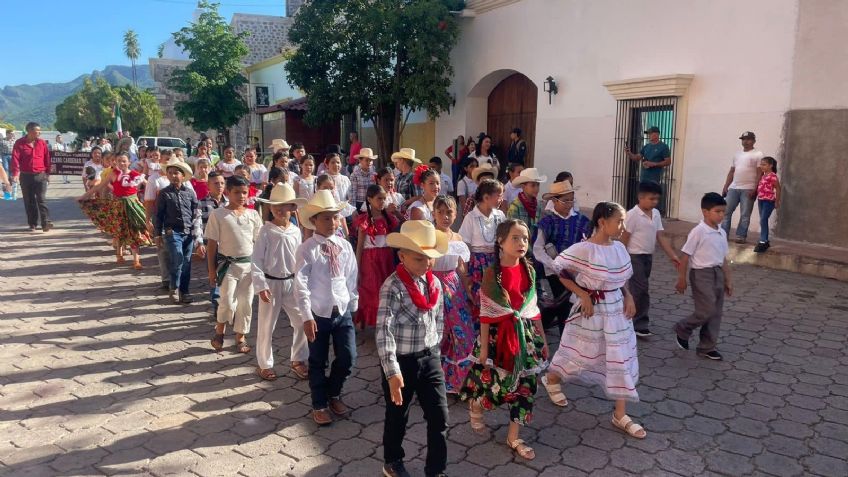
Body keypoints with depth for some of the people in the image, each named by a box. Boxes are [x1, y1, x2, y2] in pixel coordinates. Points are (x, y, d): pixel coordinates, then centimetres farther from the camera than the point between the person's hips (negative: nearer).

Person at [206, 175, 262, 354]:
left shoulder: (253, 215, 3)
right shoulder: (217, 214, -5)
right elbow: (212, 243, -3)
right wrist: (211, 270, -4)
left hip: (249, 264, 3)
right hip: (228, 264, -3)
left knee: (245, 303, 7)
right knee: (228, 302, -9)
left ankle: (240, 337, 22)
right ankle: (219, 331, 18)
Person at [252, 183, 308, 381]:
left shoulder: (296, 231, 2)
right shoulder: (266, 231, -9)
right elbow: (256, 261, -10)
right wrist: (261, 286, -16)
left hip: (292, 283, 4)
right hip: (271, 283, -3)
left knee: (301, 322, 4)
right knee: (266, 326, 7)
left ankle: (298, 360, 21)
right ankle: (265, 365, 23)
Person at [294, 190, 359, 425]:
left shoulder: (345, 246, 2)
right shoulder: (307, 248, -11)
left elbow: (352, 279, 9)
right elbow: (300, 284, -13)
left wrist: (354, 305, 11)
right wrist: (307, 316, -17)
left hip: (343, 311, 3)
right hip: (319, 313, -3)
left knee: (348, 358, 3)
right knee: (318, 362, 9)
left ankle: (334, 394, 32)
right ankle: (320, 405, 30)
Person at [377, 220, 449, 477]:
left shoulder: (435, 283, 0)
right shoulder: (393, 287, -20)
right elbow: (384, 331, -26)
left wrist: (435, 353, 14)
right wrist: (392, 372, -31)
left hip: (430, 359, 5)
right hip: (402, 361, -5)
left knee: (440, 416, 7)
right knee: (397, 417, 15)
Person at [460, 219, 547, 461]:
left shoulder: (529, 270, 2)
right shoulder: (492, 273, -12)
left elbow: (533, 307, 9)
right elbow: (486, 313, -10)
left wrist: (542, 338, 11)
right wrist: (484, 346, -10)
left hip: (526, 333, 5)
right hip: (499, 333, -4)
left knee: (525, 384, 6)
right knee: (498, 382, 5)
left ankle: (513, 437, 22)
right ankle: (475, 405, 40)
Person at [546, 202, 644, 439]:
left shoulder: (619, 247, 0)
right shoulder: (583, 249, -21)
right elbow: (559, 270, -14)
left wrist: (628, 296, -3)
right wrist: (583, 295, -18)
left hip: (617, 310, 6)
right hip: (592, 310, -6)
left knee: (622, 359, 7)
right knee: (581, 353, 11)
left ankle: (620, 415, 19)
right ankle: (551, 379, 42)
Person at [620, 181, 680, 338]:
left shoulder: (656, 214, 6)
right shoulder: (632, 215, -16)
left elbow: (661, 237, 6)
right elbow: (624, 239, -13)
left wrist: (672, 255, -1)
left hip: (648, 257, 7)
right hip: (635, 257, -7)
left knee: (637, 289, 15)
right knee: (641, 290, -8)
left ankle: (631, 319, 27)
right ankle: (640, 325, 0)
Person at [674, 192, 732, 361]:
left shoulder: (722, 233, 9)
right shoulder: (698, 232, -13)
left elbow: (723, 258, 16)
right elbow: (686, 256, -11)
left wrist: (728, 279, 16)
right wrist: (681, 279, -11)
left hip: (717, 273, 8)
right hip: (702, 273, -7)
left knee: (716, 312, 9)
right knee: (707, 310, -10)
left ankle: (707, 347, 19)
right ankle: (682, 329, 14)